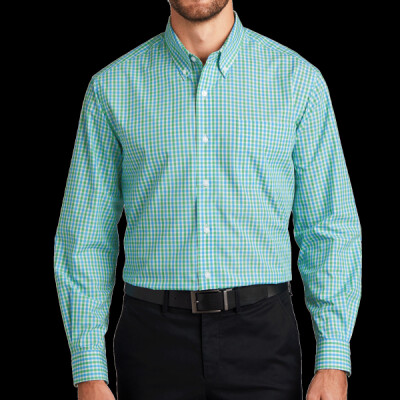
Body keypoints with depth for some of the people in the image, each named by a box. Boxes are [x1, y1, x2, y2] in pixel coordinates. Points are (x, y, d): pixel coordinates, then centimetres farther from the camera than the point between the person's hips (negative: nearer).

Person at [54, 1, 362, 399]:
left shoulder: (298, 79, 1)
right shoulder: (111, 88, 3)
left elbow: (330, 228, 2)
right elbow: (85, 236, 3)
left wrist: (334, 365, -6)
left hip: (260, 340, 0)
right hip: (154, 344, 1)